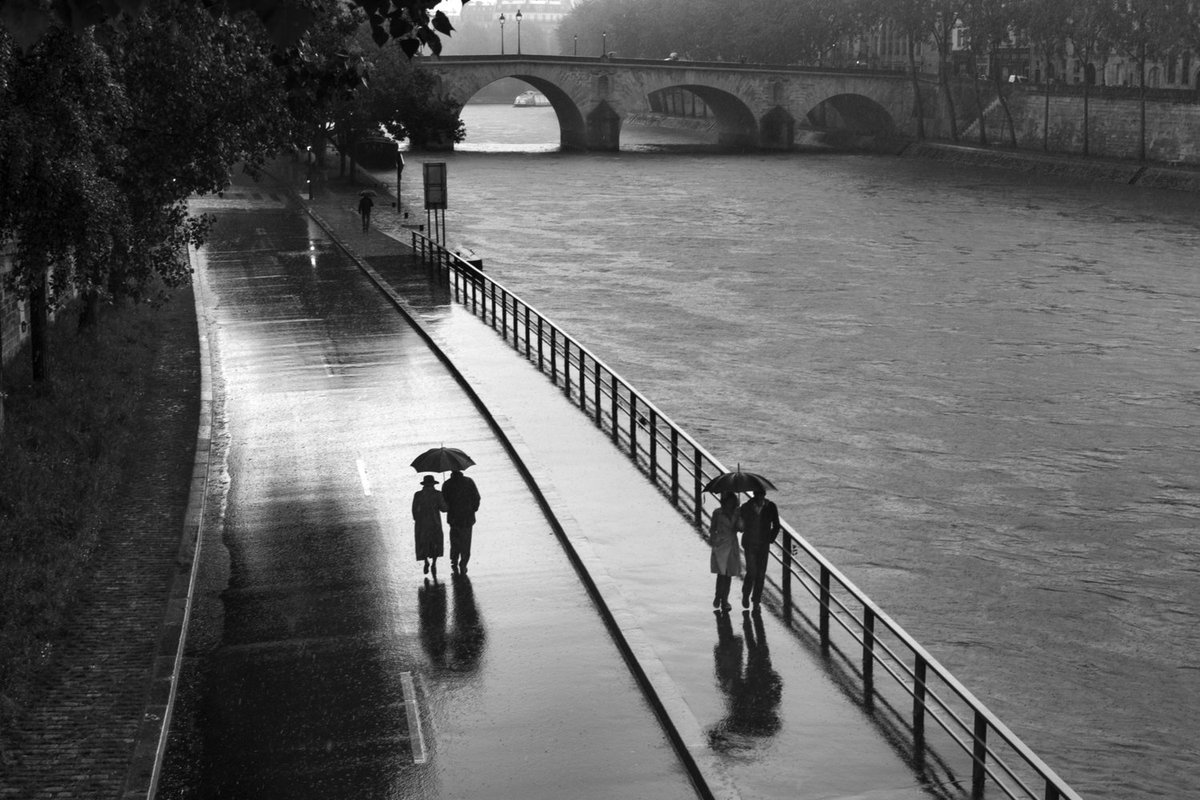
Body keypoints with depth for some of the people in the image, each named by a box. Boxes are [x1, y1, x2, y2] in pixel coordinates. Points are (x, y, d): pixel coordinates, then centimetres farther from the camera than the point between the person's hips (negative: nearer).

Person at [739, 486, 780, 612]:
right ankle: (745, 595, 17)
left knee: (761, 574, 2)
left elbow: (776, 526, 8)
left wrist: (770, 540, 2)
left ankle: (756, 602, 14)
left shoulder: (771, 507, -2)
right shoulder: (746, 507, -5)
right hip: (750, 545, -1)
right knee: (752, 571, -10)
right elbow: (740, 525, 6)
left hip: (764, 545, 2)